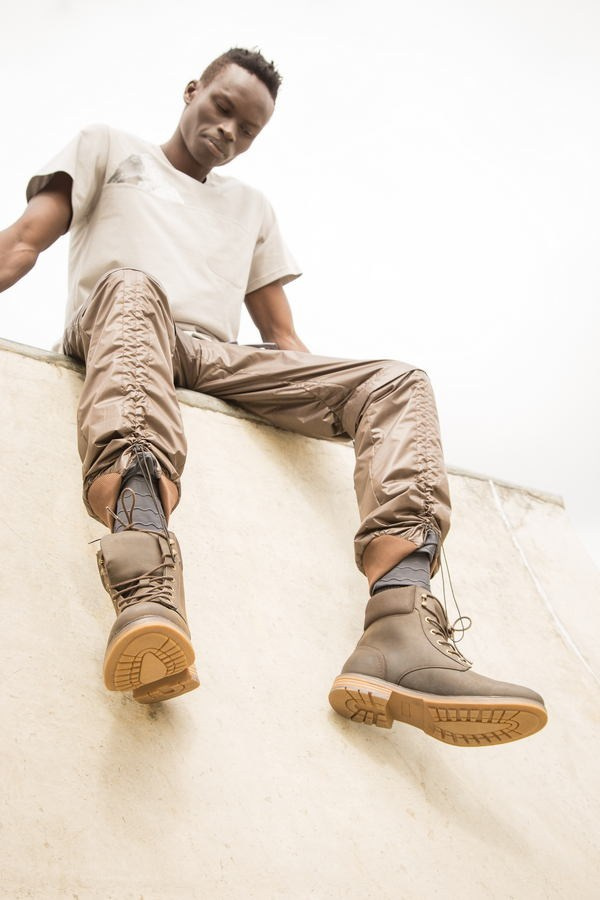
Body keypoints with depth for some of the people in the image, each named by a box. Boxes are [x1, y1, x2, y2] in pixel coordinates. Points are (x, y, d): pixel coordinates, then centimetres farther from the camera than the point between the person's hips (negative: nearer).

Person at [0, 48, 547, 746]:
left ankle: (400, 636, -42)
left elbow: (281, 337, 25)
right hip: (110, 335, -3)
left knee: (397, 384, -17)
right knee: (133, 288, -39)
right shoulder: (109, 149, 23)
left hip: (215, 360, 4)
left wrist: (331, 407, 8)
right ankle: (148, 597, -62)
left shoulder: (252, 208, 32)